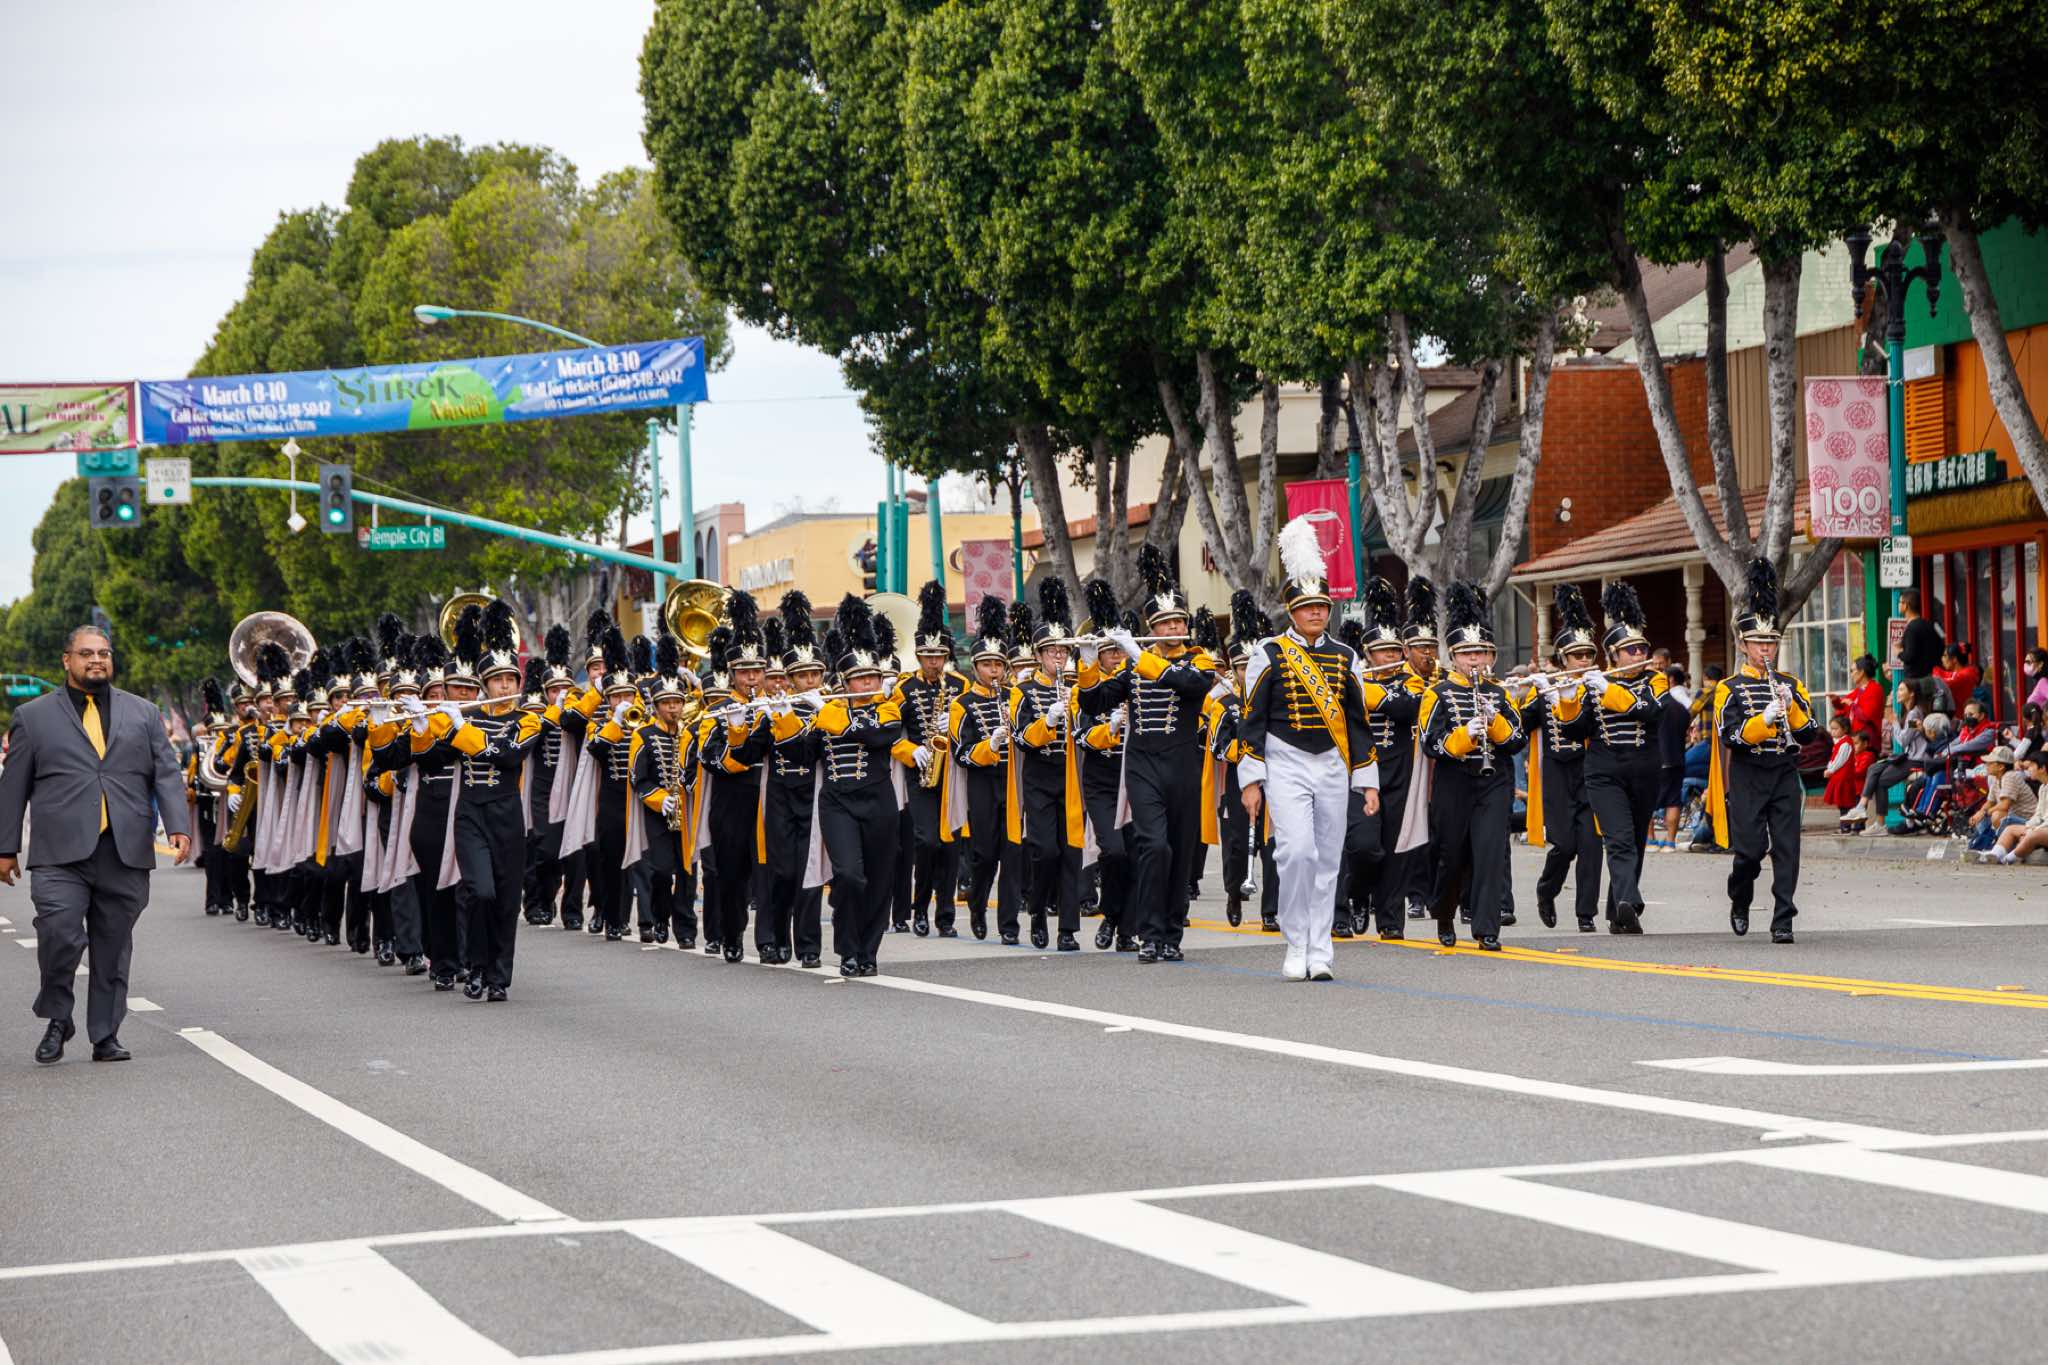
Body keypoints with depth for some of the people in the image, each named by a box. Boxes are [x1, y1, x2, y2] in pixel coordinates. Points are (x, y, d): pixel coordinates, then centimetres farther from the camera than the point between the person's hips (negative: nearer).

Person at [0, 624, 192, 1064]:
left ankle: (106, 1036, 13)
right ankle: (57, 1019, 6)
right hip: (61, 854, -2)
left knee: (114, 946, 4)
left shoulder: (143, 714, 15)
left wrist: (178, 827, -7)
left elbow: (167, 775, 9)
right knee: (60, 936, -16)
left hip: (126, 854, 2)